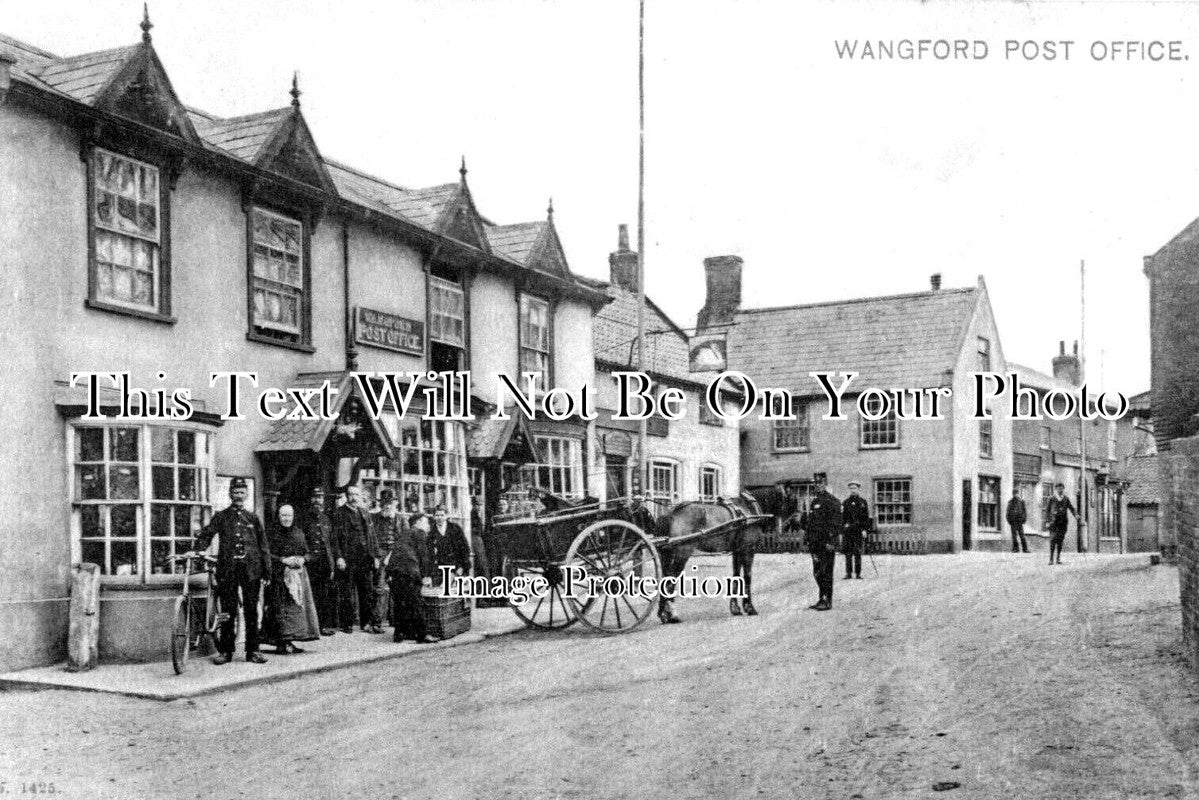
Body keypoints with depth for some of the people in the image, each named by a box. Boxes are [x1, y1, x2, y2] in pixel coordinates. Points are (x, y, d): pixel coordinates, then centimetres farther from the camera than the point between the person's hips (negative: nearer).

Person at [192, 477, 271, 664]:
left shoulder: (253, 518, 12)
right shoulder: (220, 517, 9)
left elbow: (263, 545, 10)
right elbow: (206, 536, -2)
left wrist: (267, 571, 5)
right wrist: (195, 551, -20)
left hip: (251, 570, 1)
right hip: (227, 569, -1)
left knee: (251, 611, 3)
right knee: (228, 611, 1)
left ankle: (252, 650, 9)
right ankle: (225, 651, 9)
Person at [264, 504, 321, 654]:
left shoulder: (298, 532, 13)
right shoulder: (272, 532, -2)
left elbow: (306, 552, 16)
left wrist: (302, 559, -6)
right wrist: (283, 560, -18)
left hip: (298, 573, 5)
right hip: (279, 575, -5)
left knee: (297, 606, 3)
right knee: (282, 607, -10)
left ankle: (288, 642, 9)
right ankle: (282, 643, -10)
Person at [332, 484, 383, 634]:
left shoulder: (364, 514, 17)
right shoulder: (339, 514, 0)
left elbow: (372, 536, 18)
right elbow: (335, 537, -7)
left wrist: (375, 556, 10)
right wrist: (338, 557, -15)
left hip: (365, 560, 5)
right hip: (347, 560, -5)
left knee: (368, 592, 4)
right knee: (346, 595, -1)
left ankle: (369, 622, 9)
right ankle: (347, 624, 6)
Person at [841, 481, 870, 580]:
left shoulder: (863, 501, 7)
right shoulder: (846, 502, 10)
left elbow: (866, 516, 4)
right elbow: (842, 516, 9)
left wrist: (865, 529, -4)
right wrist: (844, 525, -4)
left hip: (859, 530, -1)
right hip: (848, 530, 1)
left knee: (858, 552, 0)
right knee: (848, 552, -2)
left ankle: (858, 573, 4)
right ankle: (848, 573, 2)